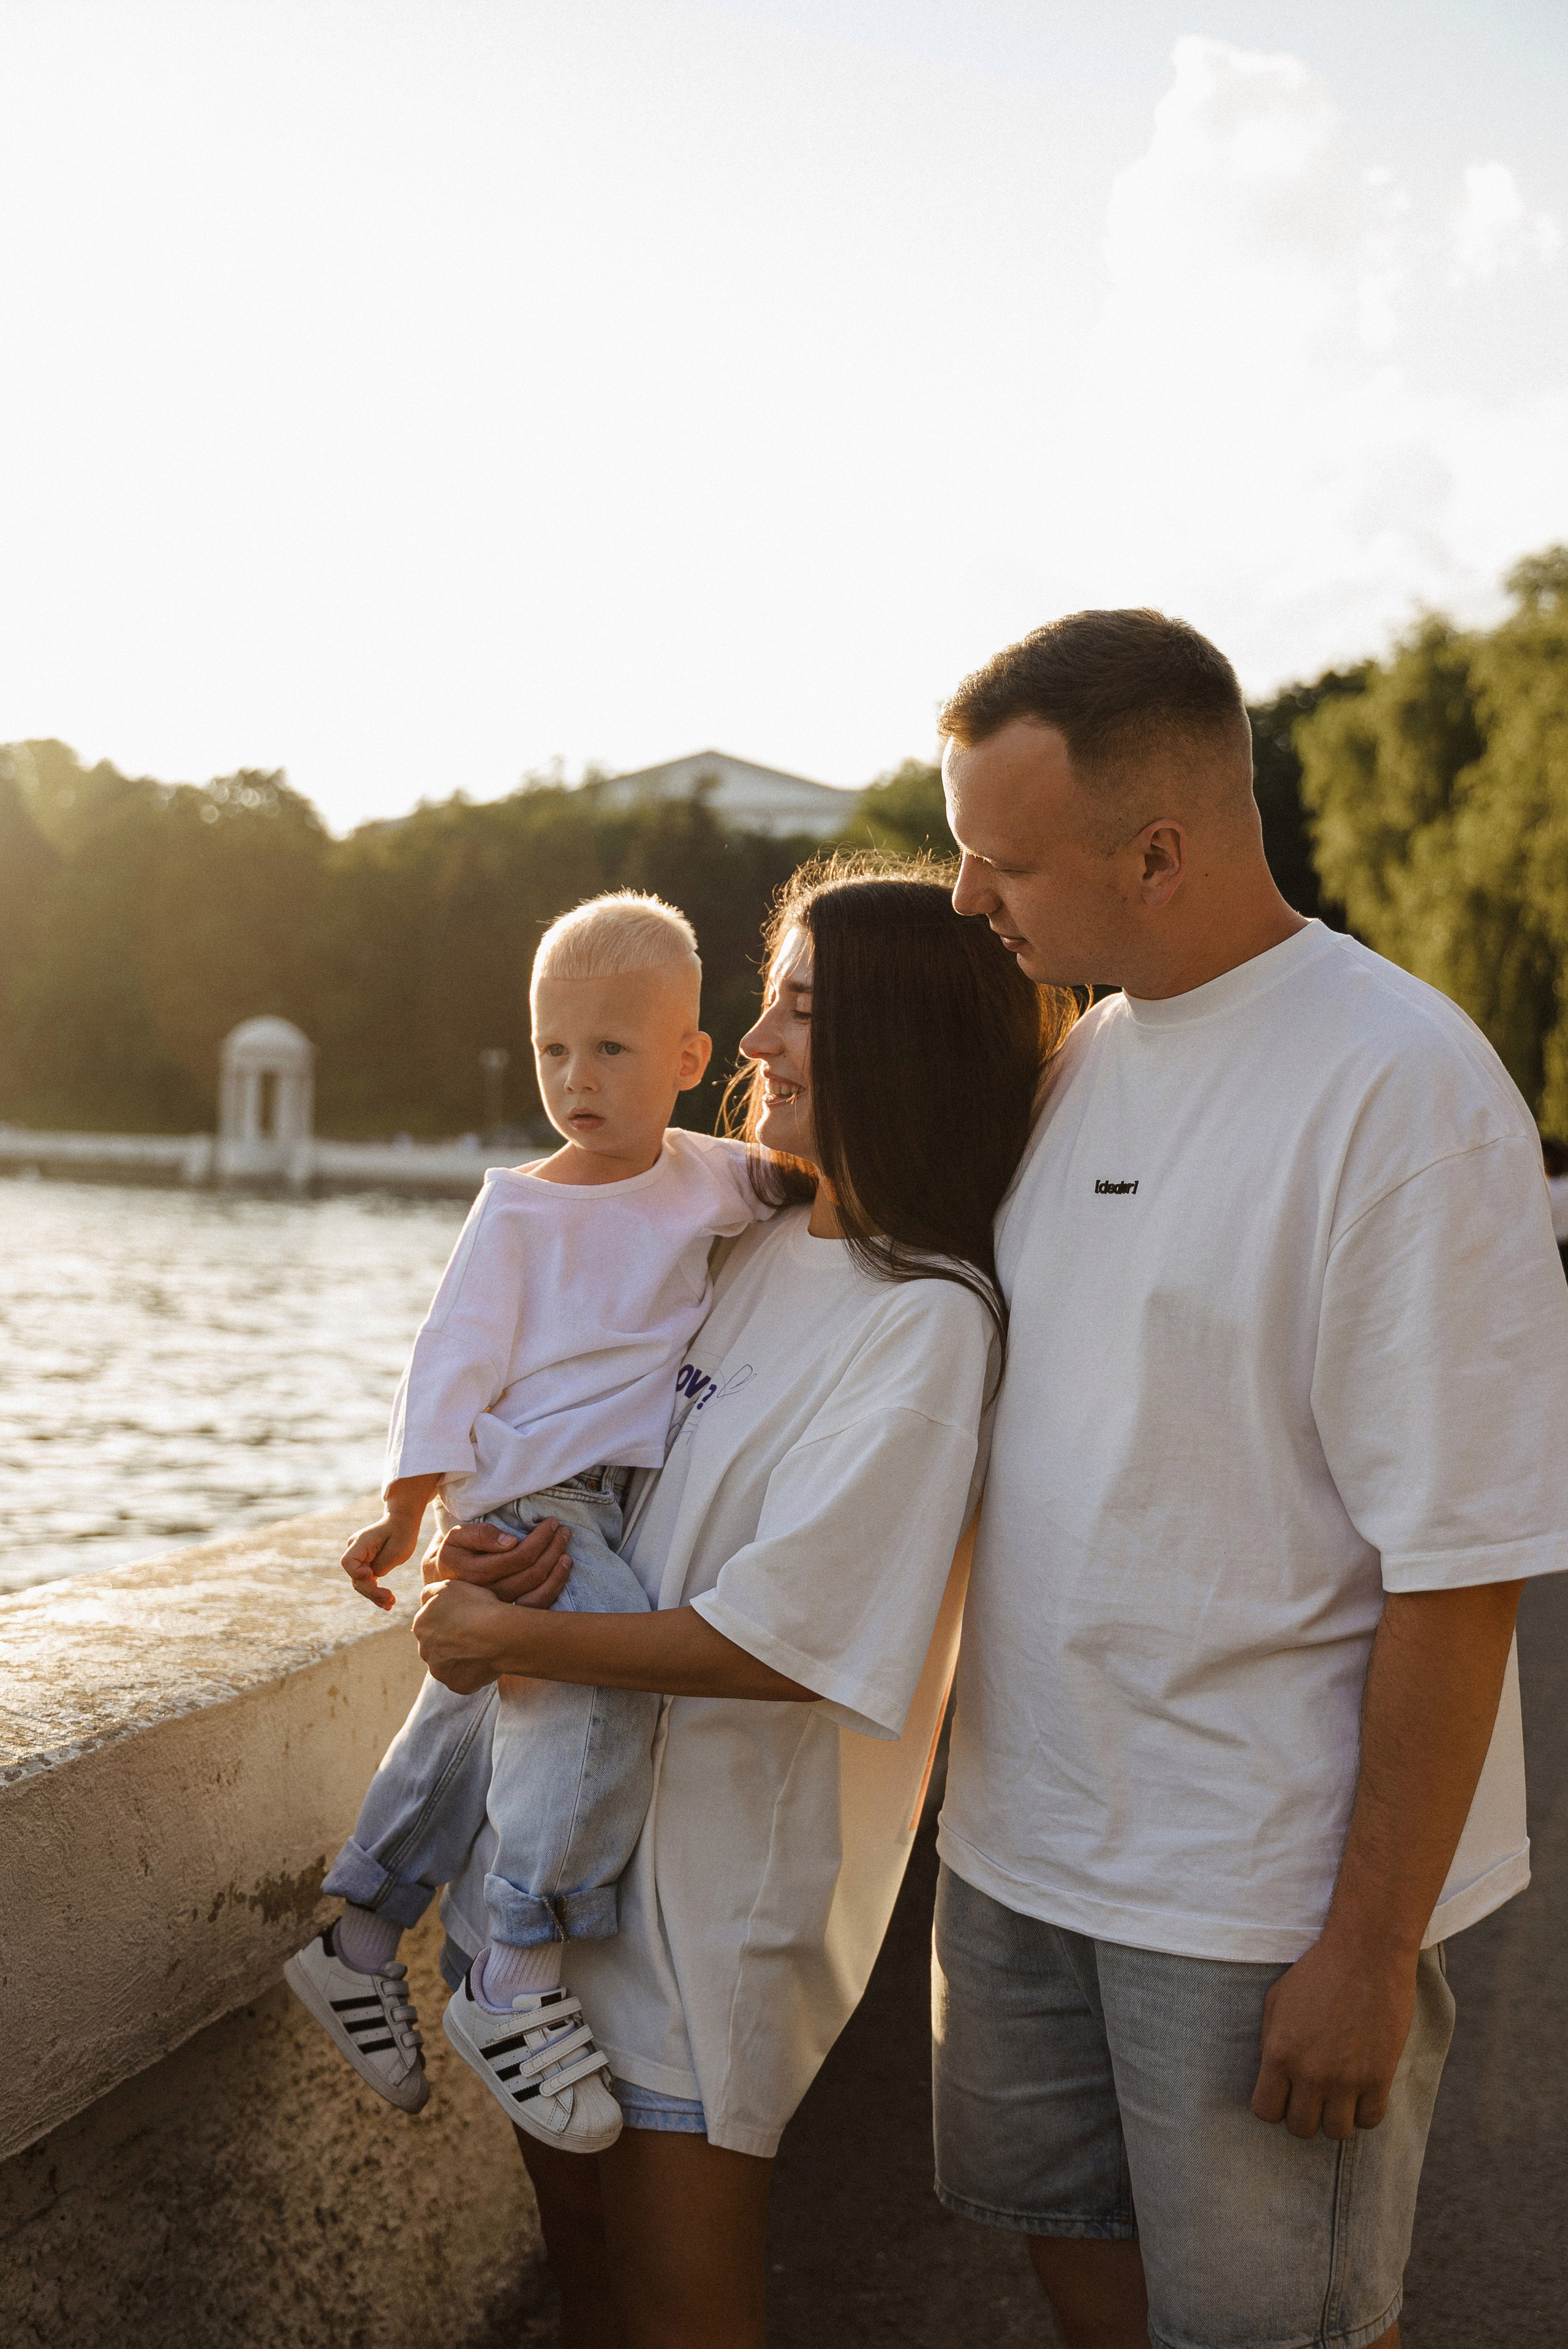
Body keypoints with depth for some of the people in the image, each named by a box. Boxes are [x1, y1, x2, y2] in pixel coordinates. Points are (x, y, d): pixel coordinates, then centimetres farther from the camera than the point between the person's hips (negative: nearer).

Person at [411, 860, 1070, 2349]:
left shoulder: (926, 1323, -18)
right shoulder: (754, 1245, 6)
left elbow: (782, 1641, -24)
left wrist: (510, 1640, -15)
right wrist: (502, 1543, -5)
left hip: (711, 1864, -7)